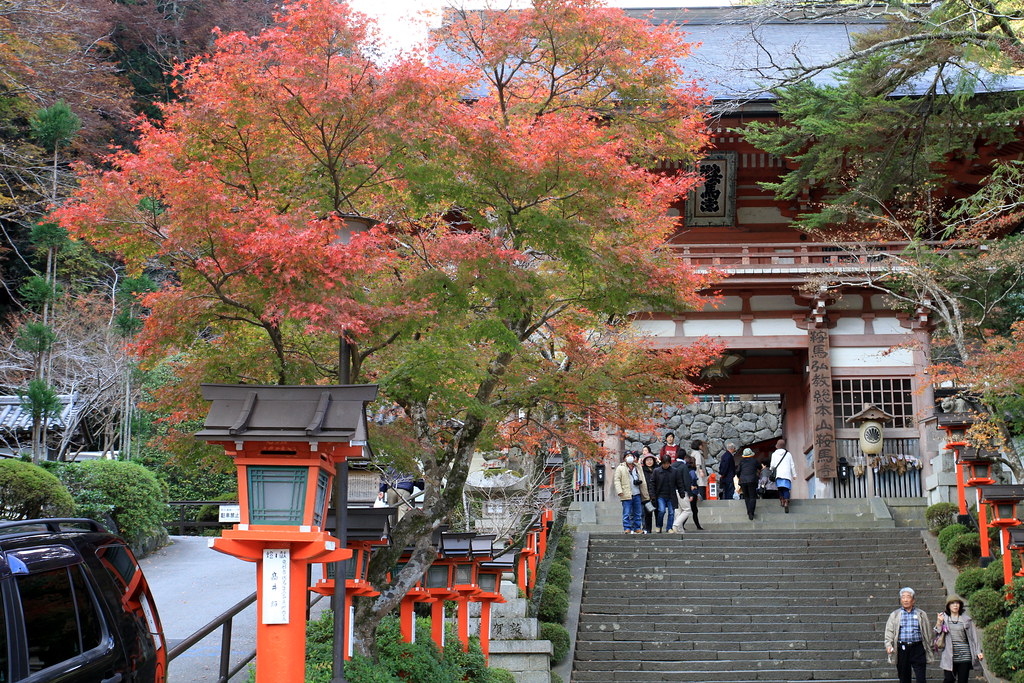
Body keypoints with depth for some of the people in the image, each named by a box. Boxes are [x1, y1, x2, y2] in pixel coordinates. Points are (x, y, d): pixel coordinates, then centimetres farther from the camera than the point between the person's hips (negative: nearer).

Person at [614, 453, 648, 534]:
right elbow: (617, 480, -3)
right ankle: (627, 528, 0)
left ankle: (637, 528, 18)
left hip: (637, 494, 5)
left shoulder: (638, 468, 17)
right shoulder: (620, 468, 2)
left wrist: (645, 494, 16)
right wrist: (619, 491, -16)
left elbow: (643, 482, 20)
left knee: (638, 513, 9)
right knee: (627, 513, -5)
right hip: (626, 495, -5)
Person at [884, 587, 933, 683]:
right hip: (902, 649, 1)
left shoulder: (921, 614, 10)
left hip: (918, 648, -1)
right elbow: (889, 631, 6)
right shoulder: (895, 615, 11)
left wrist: (929, 649, 7)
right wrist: (888, 645, -11)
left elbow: (927, 632, 11)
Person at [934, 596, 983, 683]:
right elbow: (937, 633, 3)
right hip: (949, 656, -1)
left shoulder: (966, 619, 5)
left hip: (964, 656, 1)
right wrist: (939, 623, -13)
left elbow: (974, 636, 6)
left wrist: (978, 651, -1)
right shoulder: (943, 618, 6)